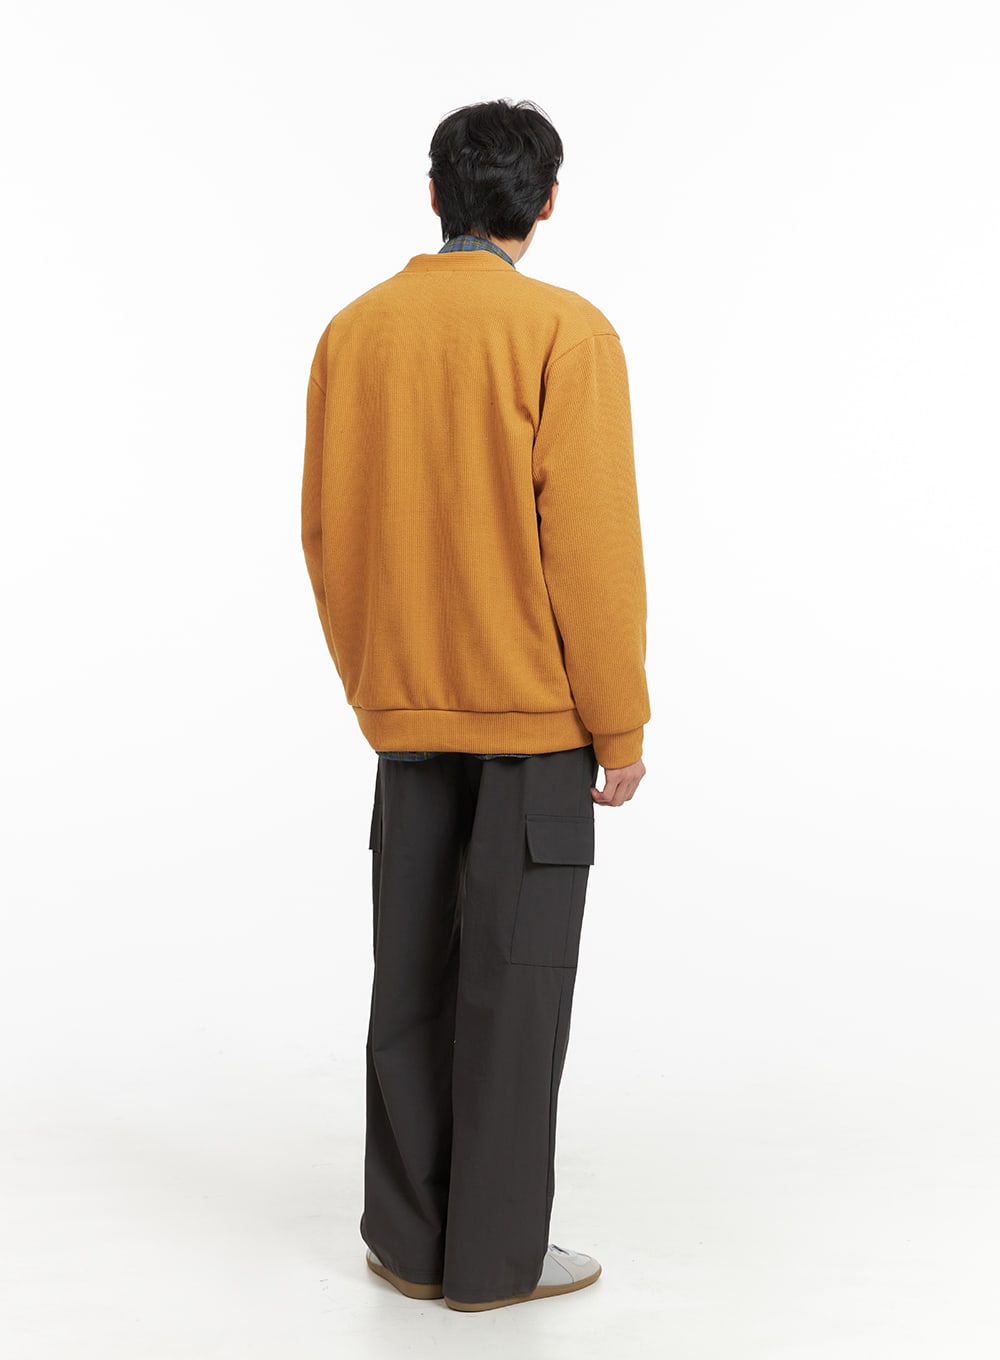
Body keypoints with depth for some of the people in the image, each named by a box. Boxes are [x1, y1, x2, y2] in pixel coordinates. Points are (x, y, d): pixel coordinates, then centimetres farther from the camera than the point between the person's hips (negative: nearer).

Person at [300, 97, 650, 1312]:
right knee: (514, 983, 3)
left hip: (407, 710, 5)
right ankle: (496, 1253, 12)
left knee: (414, 974, 11)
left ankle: (410, 1239, 19)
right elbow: (592, 542, -15)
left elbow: (326, 534, 8)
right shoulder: (565, 331, -11)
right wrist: (622, 727, -7)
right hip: (537, 711, -5)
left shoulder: (354, 332, 4)